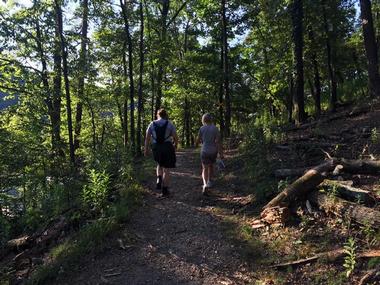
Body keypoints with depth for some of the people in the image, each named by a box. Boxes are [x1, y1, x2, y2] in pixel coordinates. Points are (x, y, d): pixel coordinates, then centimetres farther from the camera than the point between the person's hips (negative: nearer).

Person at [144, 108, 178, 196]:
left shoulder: (152, 124, 5)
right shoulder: (170, 124, 0)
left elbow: (147, 137, 0)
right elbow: (176, 137, -3)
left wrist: (146, 149, 5)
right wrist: (175, 145, 15)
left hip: (156, 148, 2)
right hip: (167, 147, -2)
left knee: (160, 164, 28)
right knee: (166, 169, 6)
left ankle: (159, 181, 7)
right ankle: (165, 189, 7)